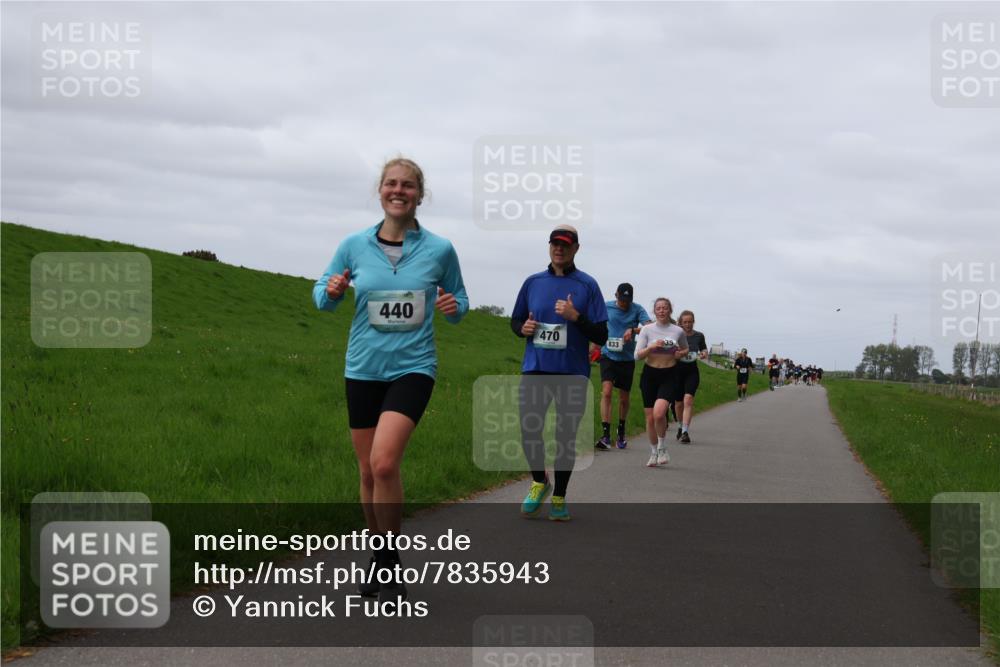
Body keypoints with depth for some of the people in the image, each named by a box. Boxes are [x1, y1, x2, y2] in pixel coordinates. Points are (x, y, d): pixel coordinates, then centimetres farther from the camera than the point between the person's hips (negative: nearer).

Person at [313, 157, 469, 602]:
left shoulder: (440, 249, -2)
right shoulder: (354, 245, 0)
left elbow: (458, 301, 11)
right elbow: (322, 295, 9)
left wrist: (454, 307, -12)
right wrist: (331, 291, -13)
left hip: (412, 368, -3)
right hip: (362, 369, 3)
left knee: (384, 462, -21)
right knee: (369, 472, 9)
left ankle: (390, 562, -7)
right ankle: (380, 557, 29)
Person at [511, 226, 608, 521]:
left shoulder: (587, 285, 1)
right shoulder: (533, 282, 10)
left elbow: (601, 336, -2)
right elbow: (515, 321, 20)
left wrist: (575, 316, -17)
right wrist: (523, 328, -2)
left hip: (572, 373, -2)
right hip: (535, 369, 2)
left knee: (566, 436, 4)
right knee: (529, 430, -5)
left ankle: (559, 497, 21)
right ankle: (539, 481, 23)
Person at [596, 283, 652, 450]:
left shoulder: (637, 310, -3)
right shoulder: (606, 307, 1)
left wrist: (633, 330, -31)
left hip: (627, 358, 1)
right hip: (608, 355, -1)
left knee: (624, 398, 11)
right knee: (606, 392, -19)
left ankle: (621, 432, 34)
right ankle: (606, 435, -22)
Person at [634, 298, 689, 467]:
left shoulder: (678, 331, 1)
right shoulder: (647, 330, -1)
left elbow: (686, 349, 20)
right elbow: (638, 355, -4)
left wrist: (681, 353, -2)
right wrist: (652, 347, -20)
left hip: (669, 376, -1)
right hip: (650, 374, 1)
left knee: (659, 412, -23)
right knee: (650, 417, 4)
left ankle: (662, 448, 0)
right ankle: (653, 452, 24)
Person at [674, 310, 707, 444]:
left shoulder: (699, 336, 3)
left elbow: (704, 350, 14)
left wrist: (704, 354, -9)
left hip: (692, 371, -1)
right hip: (677, 370, 1)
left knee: (688, 400, -18)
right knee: (679, 402, 9)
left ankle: (685, 432, -22)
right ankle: (680, 426, 35)